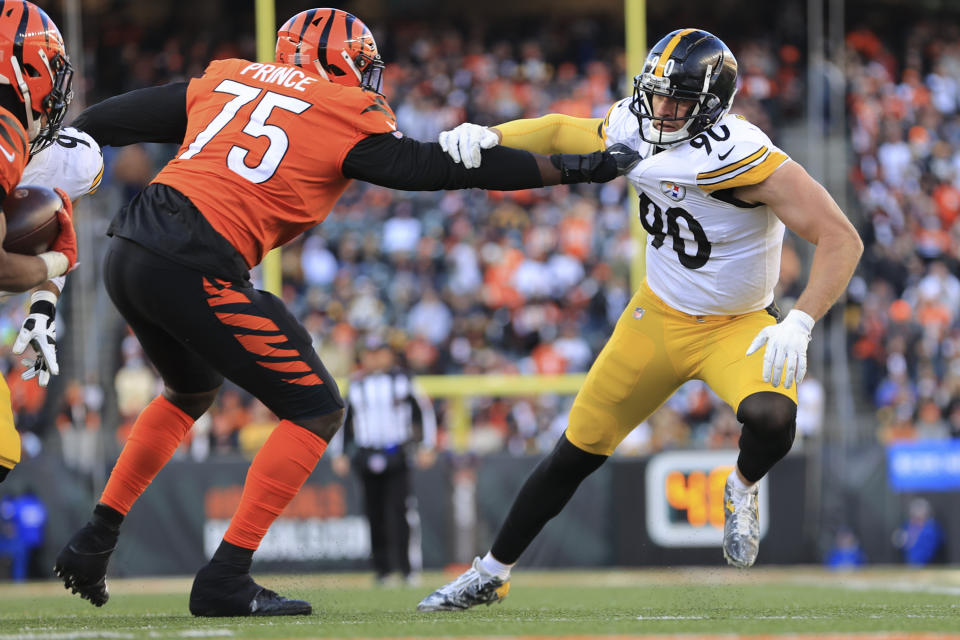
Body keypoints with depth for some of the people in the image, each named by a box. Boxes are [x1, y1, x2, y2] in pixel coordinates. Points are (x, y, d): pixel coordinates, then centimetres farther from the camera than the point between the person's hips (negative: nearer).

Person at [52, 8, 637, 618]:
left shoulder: (229, 79, 21)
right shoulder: (347, 116, 4)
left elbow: (125, 116, 25)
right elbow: (434, 167, 3)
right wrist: (572, 169, 7)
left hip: (127, 255, 8)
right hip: (194, 270, -8)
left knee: (192, 391, 34)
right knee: (318, 410, 4)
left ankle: (94, 542, 31)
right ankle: (226, 579, -1)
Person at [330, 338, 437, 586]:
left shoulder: (402, 380, 5)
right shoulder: (356, 385, 11)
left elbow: (424, 410, 6)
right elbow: (342, 419, 16)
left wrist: (427, 447, 0)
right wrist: (338, 454, 10)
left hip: (396, 456, -3)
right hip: (367, 458, 3)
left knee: (401, 512, -13)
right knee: (375, 516, 1)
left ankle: (410, 566, -12)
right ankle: (382, 568, 7)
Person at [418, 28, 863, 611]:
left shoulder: (743, 158, -29)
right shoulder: (636, 132, -11)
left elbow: (842, 240, -29)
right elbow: (562, 131, 8)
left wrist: (798, 324, -38)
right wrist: (489, 136, -10)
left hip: (735, 327, -4)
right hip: (657, 317, 4)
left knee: (771, 421, -34)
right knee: (576, 453, 8)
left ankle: (743, 488, 2)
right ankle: (490, 575, 24)